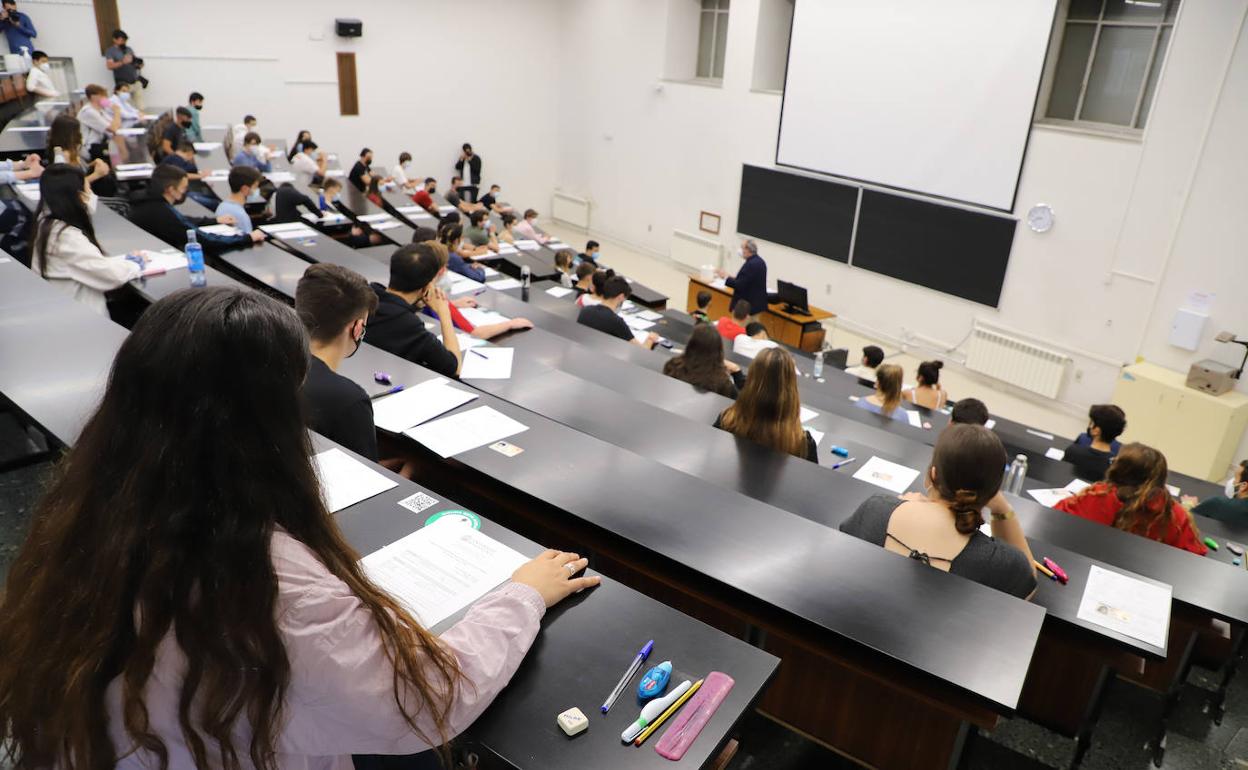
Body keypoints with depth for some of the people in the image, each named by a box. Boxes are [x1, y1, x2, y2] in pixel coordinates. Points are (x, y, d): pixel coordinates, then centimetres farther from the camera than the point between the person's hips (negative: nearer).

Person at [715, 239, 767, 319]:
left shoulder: (751, 264, -23)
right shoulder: (759, 261, 8)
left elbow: (740, 286, -23)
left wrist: (726, 277, -12)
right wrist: (735, 278, 8)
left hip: (748, 306, -10)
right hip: (757, 303, 10)